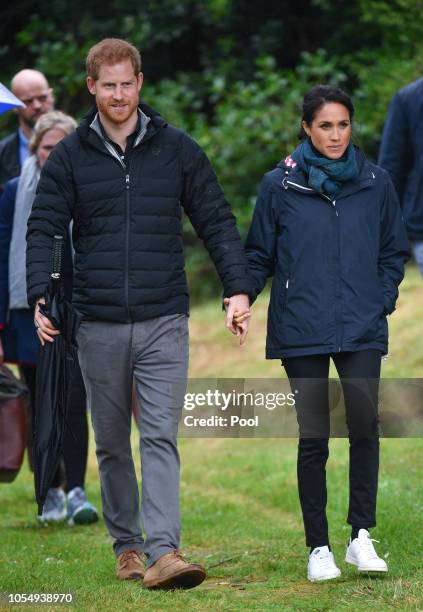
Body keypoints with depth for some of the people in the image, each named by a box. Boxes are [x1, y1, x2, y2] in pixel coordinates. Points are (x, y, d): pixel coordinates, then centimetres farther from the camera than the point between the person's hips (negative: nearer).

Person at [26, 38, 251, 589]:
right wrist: (41, 297, -13)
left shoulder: (177, 149, 4)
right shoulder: (69, 156, 4)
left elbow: (217, 222, 5)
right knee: (112, 445, 10)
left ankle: (163, 551, -17)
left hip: (163, 324, -1)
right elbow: (43, 229, 2)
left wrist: (238, 289, -6)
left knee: (161, 438, -10)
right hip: (98, 327, 1)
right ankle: (127, 546, 22)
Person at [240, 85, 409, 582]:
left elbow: (393, 251, 17)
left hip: (361, 329, 1)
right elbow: (259, 255, 8)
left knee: (365, 426, -14)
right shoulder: (280, 185, 3)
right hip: (301, 330, -1)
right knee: (313, 438, 1)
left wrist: (384, 298, 3)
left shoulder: (375, 183, 7)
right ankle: (318, 549, 8)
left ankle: (361, 536, -4)